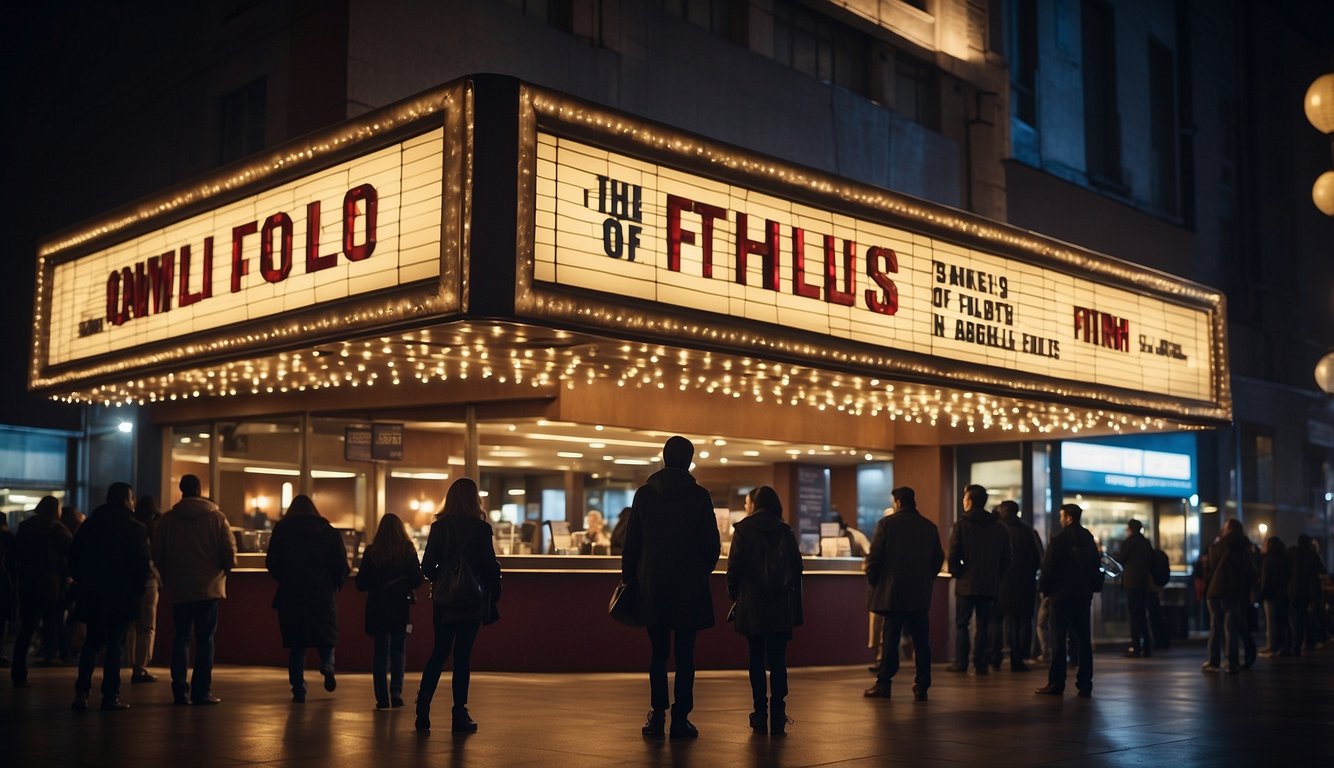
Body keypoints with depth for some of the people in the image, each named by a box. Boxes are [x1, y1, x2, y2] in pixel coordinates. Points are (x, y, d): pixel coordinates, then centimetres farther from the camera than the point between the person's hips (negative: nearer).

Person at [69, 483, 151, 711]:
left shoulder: (89, 525, 8)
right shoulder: (135, 528, -7)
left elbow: (73, 557, 9)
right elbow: (141, 564, -10)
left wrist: (83, 582, 16)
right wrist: (137, 589, 2)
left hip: (91, 595, 4)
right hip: (121, 596, -4)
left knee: (92, 642, 14)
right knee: (114, 645, 0)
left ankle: (81, 692, 3)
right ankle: (110, 696, -1)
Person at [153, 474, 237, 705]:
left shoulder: (167, 520, 1)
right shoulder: (216, 517, -3)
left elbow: (157, 556, 4)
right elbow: (230, 551, -7)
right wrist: (223, 570, 13)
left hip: (179, 590, 2)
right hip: (209, 588, -2)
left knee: (181, 638, 9)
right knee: (205, 640, 3)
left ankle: (180, 691, 6)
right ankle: (202, 692, 0)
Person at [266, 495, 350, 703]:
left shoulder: (281, 530, 2)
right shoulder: (328, 531, 2)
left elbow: (271, 563, -1)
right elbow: (341, 565, -3)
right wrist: (334, 585, 13)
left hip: (291, 594, 0)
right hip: (323, 595, 0)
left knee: (296, 645, 7)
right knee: (326, 636, 15)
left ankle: (298, 689, 0)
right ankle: (327, 666, -12)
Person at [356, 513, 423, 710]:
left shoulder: (371, 552, -3)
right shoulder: (408, 550, -5)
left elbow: (361, 584, -2)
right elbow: (417, 580, -6)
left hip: (377, 608, 1)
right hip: (401, 607, 0)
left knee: (380, 653, 7)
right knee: (399, 651, 10)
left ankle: (382, 697, 3)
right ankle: (396, 691, -4)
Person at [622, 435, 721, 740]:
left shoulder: (644, 494, 2)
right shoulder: (699, 495, -4)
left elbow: (632, 543, 3)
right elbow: (712, 544, -2)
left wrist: (628, 578, 12)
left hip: (652, 586, 2)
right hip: (689, 586, -2)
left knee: (658, 652, 10)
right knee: (685, 654, 3)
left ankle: (657, 715, 6)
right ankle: (681, 719, 2)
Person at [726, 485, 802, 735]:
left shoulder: (744, 529, -3)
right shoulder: (786, 531, 6)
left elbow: (734, 567, -7)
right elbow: (797, 566, 6)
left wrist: (733, 594, 5)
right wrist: (792, 597, 13)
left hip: (752, 605, -2)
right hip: (782, 606, 2)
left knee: (756, 659, 7)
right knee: (778, 660, 3)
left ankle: (760, 717, 6)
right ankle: (777, 718, -1)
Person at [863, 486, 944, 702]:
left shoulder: (886, 523, -5)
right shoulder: (930, 527, 7)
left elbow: (875, 556, -9)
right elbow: (938, 558, 10)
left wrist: (872, 581, 2)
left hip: (892, 592, -3)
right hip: (920, 594, 3)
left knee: (890, 638, 1)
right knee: (921, 640, 5)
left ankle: (883, 684, 4)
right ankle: (921, 687, 5)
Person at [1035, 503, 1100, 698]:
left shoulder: (1059, 540, -11)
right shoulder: (1089, 540, 7)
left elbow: (1049, 567, -11)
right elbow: (1095, 566, 12)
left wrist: (1044, 587, 3)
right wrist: (1092, 588, 17)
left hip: (1062, 594, -5)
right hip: (1084, 595, 5)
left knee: (1059, 640, -2)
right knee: (1083, 640, 6)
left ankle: (1056, 683, -2)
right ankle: (1085, 685, 5)